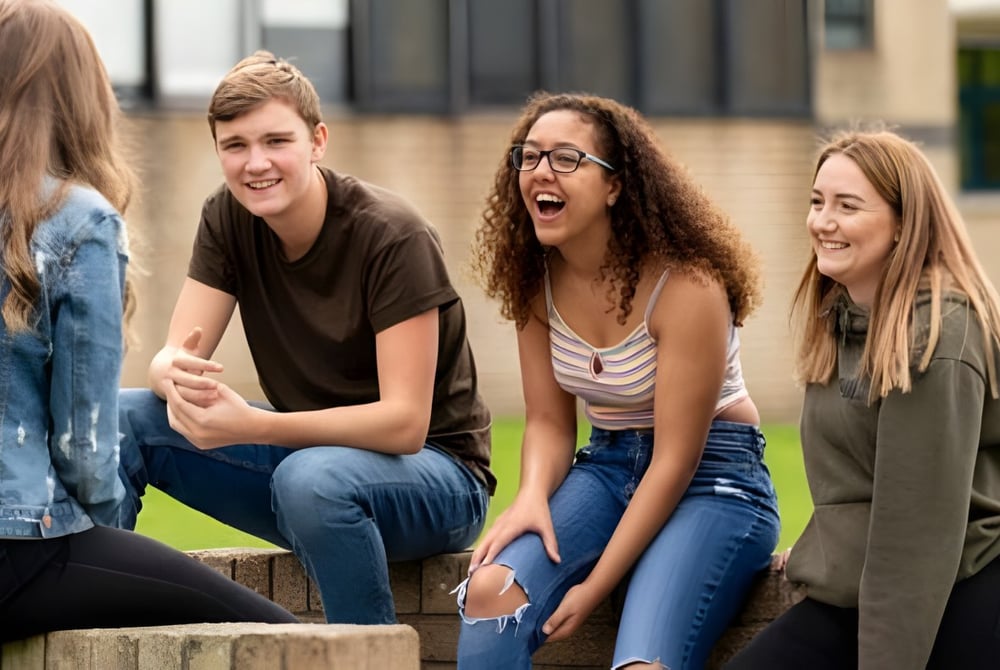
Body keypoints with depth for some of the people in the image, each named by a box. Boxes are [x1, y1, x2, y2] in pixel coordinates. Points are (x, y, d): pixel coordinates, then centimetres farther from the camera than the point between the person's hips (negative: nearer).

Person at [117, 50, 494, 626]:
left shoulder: (393, 236, -22)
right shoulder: (228, 220, -3)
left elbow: (405, 422, -26)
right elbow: (173, 356, -8)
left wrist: (253, 426, -39)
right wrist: (178, 377, -35)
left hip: (435, 471, -5)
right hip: (311, 446, 6)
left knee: (313, 476, -39)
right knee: (119, 419, -13)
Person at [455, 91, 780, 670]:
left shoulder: (686, 285, -20)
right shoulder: (535, 279, -1)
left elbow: (676, 457, -19)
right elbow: (549, 421, 3)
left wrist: (594, 587, -20)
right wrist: (533, 496, -21)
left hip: (712, 478, -5)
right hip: (608, 467, 5)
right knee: (492, 589, -25)